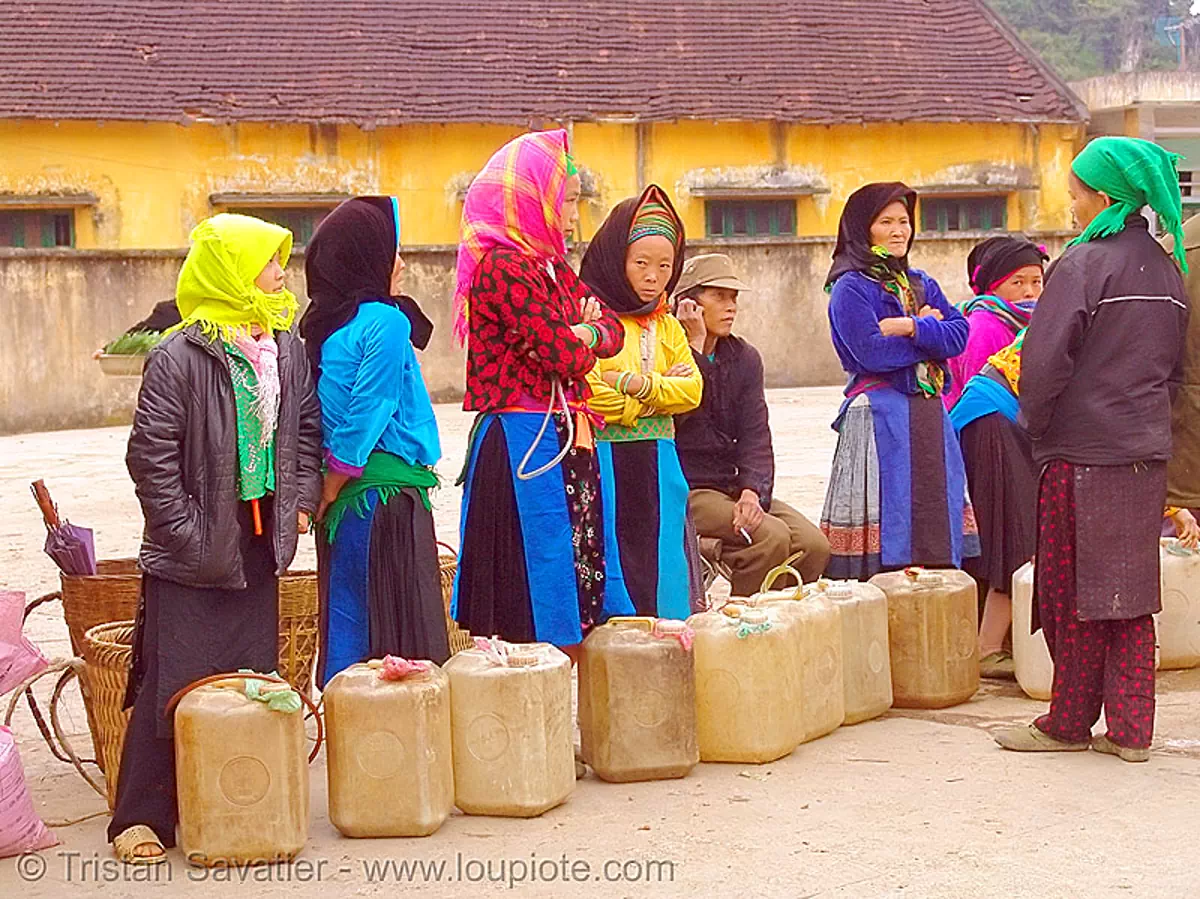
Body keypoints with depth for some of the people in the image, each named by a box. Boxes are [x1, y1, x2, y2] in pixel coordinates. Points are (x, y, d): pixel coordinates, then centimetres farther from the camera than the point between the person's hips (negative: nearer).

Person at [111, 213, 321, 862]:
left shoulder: (286, 348, 5)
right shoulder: (179, 358, -15)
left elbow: (307, 427, 17)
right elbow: (151, 455, -14)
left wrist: (300, 500, 6)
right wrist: (188, 535, -14)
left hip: (258, 545, 6)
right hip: (191, 558, -6)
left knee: (254, 680, 10)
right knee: (174, 682, -2)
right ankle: (143, 816, 8)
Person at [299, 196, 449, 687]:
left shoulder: (323, 325, 11)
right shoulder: (385, 323, -13)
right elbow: (364, 418, -17)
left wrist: (324, 496, 13)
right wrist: (330, 494, -9)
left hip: (346, 498, 8)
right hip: (385, 496, -8)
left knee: (347, 632, 12)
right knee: (395, 639, -3)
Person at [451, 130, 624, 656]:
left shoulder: (554, 269, 16)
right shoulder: (500, 268, -13)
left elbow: (611, 330, 14)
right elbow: (561, 354, -18)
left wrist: (583, 333, -7)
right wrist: (581, 342, 3)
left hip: (567, 440, 9)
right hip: (525, 447, -9)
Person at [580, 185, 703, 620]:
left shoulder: (666, 325, 17)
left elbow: (691, 389, 4)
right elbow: (586, 395, -17)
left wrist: (638, 385, -12)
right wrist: (659, 395, -7)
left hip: (658, 470, 6)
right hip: (605, 466, -6)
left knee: (664, 576, 5)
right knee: (614, 587, -4)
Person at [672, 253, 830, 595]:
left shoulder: (744, 358, 12)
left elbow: (755, 436, 3)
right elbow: (680, 414, -22)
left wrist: (752, 490, -15)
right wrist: (695, 345, -17)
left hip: (731, 486, 6)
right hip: (682, 490, -6)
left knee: (813, 544, -12)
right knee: (770, 535, -26)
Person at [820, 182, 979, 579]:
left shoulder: (922, 284, 18)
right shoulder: (851, 288, -2)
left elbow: (958, 335, 3)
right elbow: (872, 351, -15)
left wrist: (910, 328, -12)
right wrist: (929, 329, -5)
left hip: (928, 413, 7)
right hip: (879, 419, -6)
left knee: (934, 509, 5)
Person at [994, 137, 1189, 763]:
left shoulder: (1083, 265, -13)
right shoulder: (1166, 269, 10)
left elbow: (1044, 360, -17)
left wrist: (1035, 425, -3)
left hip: (1082, 453, -7)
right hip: (1146, 453, 7)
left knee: (1075, 591, 3)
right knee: (1130, 591, 10)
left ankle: (1069, 724, 13)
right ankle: (1130, 729, 12)